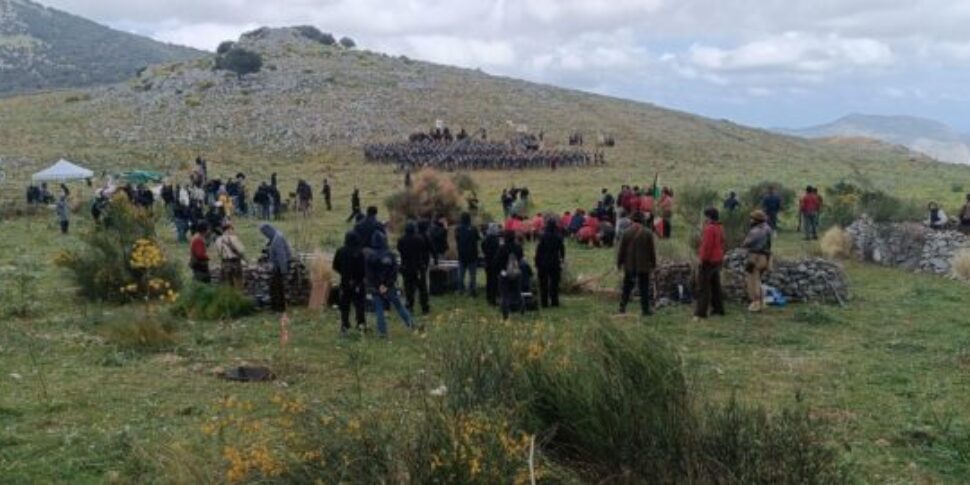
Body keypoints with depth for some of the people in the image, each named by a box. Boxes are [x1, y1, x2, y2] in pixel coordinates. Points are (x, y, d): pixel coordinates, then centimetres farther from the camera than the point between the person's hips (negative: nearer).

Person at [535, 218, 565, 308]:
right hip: (555, 263, 2)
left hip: (543, 263, -2)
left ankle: (544, 302, 5)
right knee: (554, 283, 10)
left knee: (543, 284, 6)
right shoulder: (559, 237, -4)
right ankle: (554, 302, 10)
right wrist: (562, 258, 22)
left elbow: (538, 251, -11)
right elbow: (562, 249, 5)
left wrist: (537, 263, -4)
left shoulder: (543, 237, -11)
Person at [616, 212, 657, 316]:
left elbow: (621, 249, -1)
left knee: (627, 287, 11)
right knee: (644, 288, 6)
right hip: (644, 266, -1)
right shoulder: (648, 233, -7)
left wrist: (619, 263, 8)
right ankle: (645, 309, 7)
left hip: (629, 265, 1)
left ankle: (622, 307, 7)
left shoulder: (627, 232, -4)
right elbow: (652, 250, -3)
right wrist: (653, 263, 6)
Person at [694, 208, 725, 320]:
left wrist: (703, 259, -16)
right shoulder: (720, 228, 10)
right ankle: (718, 308, 22)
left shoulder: (709, 228, -19)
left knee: (703, 287, -6)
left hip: (708, 261, -9)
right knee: (716, 285, 17)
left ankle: (701, 311, -7)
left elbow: (707, 246, -22)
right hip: (718, 260, 9)